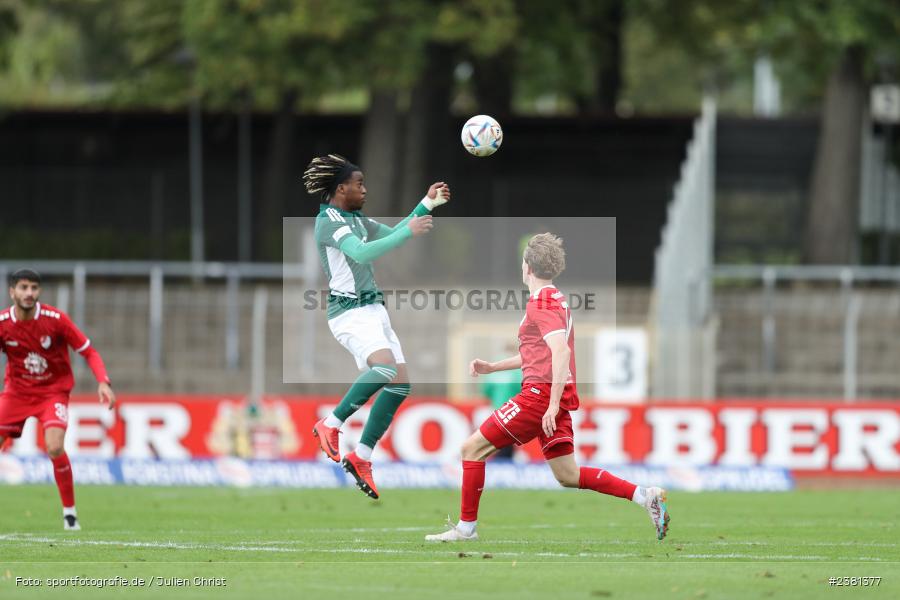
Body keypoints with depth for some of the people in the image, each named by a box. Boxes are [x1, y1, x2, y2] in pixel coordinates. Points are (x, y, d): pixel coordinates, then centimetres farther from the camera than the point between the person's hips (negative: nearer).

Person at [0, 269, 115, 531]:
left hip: (53, 391, -3)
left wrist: (103, 382, -23)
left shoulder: (56, 319, -17)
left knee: (55, 448, -23)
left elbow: (88, 352, -9)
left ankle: (69, 512, -6)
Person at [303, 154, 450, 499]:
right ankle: (331, 425, -18)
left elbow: (391, 235, 27)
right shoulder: (329, 221, -13)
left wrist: (427, 205, 21)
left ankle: (361, 458, 6)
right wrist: (409, 232, -26)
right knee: (386, 367, -31)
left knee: (400, 383, 2)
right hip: (350, 312, -10)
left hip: (372, 310, 10)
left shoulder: (356, 220, 15)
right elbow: (361, 253, -28)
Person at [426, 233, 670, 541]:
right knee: (568, 476, 11)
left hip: (541, 394, -10)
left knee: (473, 447, -3)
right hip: (552, 399, 10)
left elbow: (561, 351, -24)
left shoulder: (541, 302, -11)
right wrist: (492, 367, 27)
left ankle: (466, 526, 0)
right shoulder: (555, 299, 19)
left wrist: (553, 404, -27)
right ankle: (645, 496, 4)